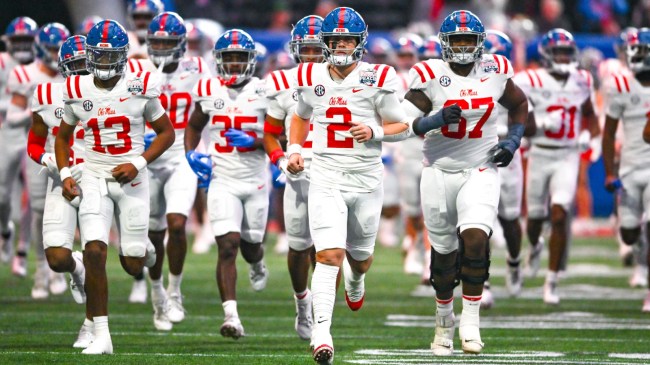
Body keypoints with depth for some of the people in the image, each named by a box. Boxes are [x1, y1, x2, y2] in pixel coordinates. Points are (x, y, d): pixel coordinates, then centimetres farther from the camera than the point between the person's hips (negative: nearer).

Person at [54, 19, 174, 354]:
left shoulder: (140, 88, -7)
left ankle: (142, 248, 44)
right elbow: (62, 137, 14)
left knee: (132, 266, 2)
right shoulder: (77, 92, -1)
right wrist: (65, 175, -2)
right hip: (94, 180, 1)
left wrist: (138, 164, -12)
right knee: (94, 254, -17)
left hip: (131, 180, -1)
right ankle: (100, 336, -10)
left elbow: (167, 132, 2)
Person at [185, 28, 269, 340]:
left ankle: (258, 266, 55)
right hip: (222, 181, 0)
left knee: (250, 244, 16)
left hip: (255, 181, 0)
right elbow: (194, 127, 18)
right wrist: (191, 154, 0)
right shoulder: (208, 92, 1)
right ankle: (231, 315, -18)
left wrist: (253, 142, -19)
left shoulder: (264, 92, -5)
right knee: (228, 245, -15)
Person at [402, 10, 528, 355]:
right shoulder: (430, 77, -9)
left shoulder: (495, 72, -1)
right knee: (444, 252, 9)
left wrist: (513, 140, 2)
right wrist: (436, 120, -25)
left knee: (475, 239, -20)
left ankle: (470, 320, -9)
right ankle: (444, 319, 33)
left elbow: (519, 104, 17)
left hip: (480, 171, 0)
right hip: (439, 173, 0)